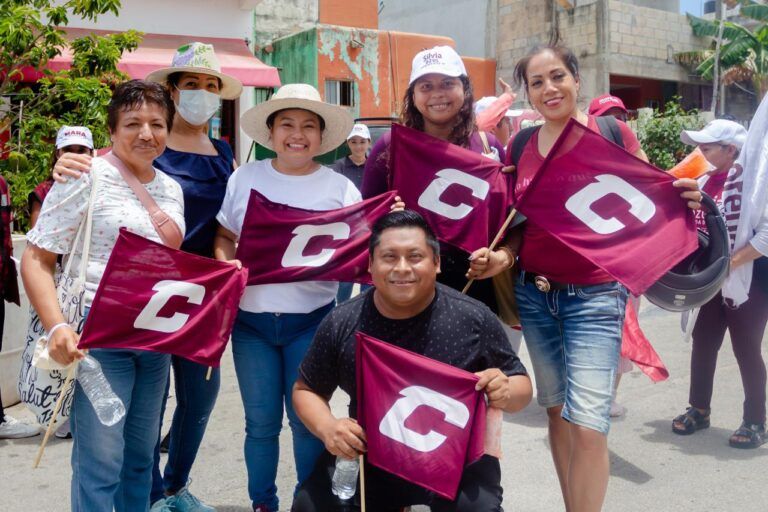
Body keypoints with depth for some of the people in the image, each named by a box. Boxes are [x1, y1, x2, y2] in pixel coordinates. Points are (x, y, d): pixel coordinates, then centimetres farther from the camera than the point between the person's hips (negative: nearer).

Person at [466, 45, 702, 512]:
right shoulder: (522, 145, 4)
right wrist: (502, 257, -10)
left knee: (588, 423, -8)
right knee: (557, 412, 15)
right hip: (534, 294, 4)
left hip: (595, 294, -4)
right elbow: (518, 220, 10)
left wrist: (682, 199, -21)